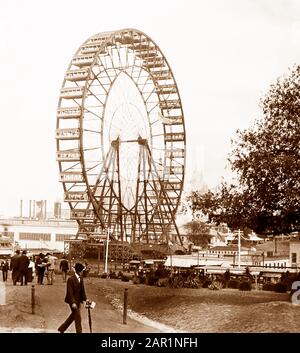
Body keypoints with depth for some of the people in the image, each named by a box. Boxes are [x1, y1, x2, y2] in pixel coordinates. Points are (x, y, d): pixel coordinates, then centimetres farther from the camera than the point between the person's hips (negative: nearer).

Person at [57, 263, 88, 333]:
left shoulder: (81, 278, 5)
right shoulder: (71, 279, -18)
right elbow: (70, 292, -20)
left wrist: (85, 299, 0)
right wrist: (73, 303, -24)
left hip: (78, 300, 8)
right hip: (73, 300, -8)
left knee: (73, 316, 18)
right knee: (78, 318, -5)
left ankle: (62, 329, 32)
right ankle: (79, 331, 6)